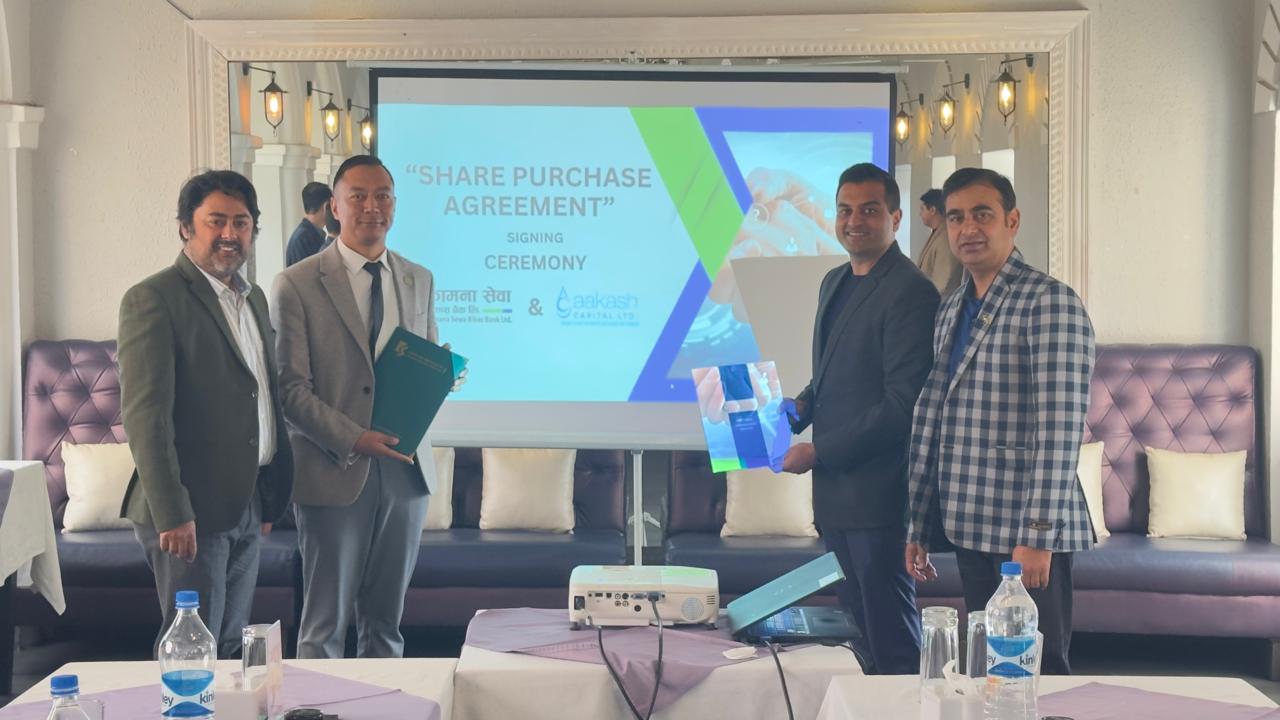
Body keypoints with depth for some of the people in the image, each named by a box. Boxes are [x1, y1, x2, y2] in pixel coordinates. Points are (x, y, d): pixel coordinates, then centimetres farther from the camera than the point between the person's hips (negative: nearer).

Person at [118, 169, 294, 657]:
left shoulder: (254, 298, 15)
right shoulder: (153, 299, -10)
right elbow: (145, 415, -17)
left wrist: (271, 498, 16)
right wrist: (171, 513, -22)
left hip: (248, 504, 8)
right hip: (191, 509, -7)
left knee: (232, 647, 14)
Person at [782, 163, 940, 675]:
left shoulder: (911, 293, -15)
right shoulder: (835, 282, 14)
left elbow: (904, 405, -20)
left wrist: (818, 451, -17)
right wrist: (801, 407, 4)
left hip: (878, 495, -9)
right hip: (835, 492, 9)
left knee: (891, 638, 0)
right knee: (854, 624, 17)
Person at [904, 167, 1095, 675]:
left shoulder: (1049, 303, -9)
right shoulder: (951, 311, 14)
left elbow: (1059, 425, -16)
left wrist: (1038, 535, -20)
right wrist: (918, 526, 13)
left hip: (1027, 536, -7)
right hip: (969, 528, 7)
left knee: (1037, 673, -1)